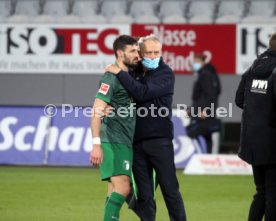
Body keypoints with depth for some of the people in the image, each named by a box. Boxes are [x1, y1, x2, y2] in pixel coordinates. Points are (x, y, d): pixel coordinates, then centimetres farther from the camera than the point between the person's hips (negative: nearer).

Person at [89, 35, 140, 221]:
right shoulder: (112, 77, -11)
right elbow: (97, 111, -17)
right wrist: (96, 145, -24)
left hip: (125, 142, 9)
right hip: (114, 142, -9)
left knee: (116, 192, 9)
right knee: (122, 188, -16)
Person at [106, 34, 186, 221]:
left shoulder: (166, 74, -3)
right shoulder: (134, 73, 12)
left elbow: (143, 93, -17)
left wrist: (120, 73, -13)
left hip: (159, 140, -4)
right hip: (137, 141, 4)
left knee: (170, 189, -2)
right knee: (144, 194, 6)